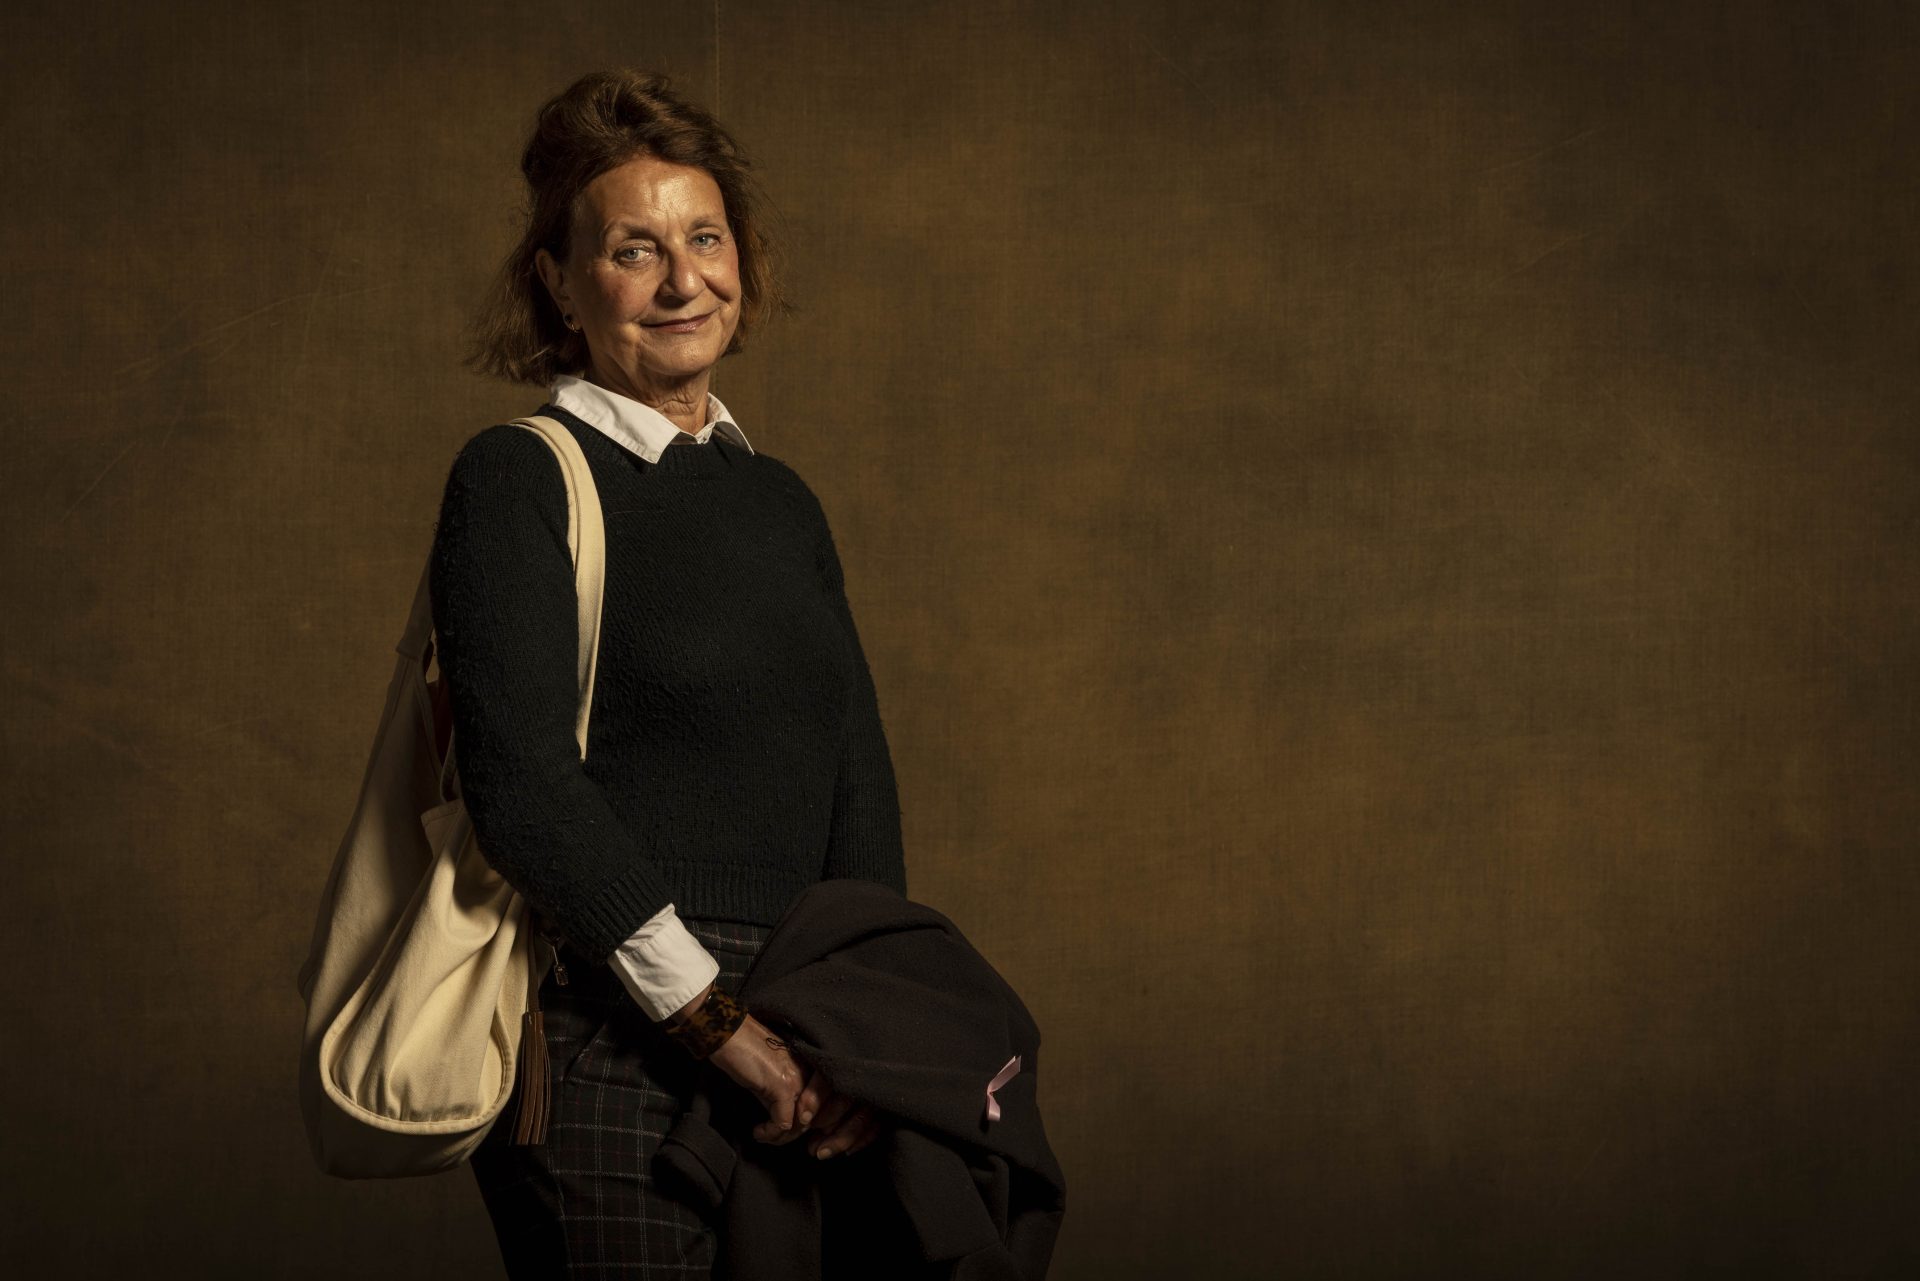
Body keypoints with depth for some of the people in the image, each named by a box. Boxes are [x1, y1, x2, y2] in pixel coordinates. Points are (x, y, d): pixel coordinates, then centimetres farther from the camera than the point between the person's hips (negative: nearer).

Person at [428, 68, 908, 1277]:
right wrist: (712, 1015, -16)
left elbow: (857, 776, 9)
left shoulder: (779, 499, 15)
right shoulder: (518, 478, -6)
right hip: (606, 1038, -6)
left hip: (776, 1036, 6)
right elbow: (524, 781, -15)